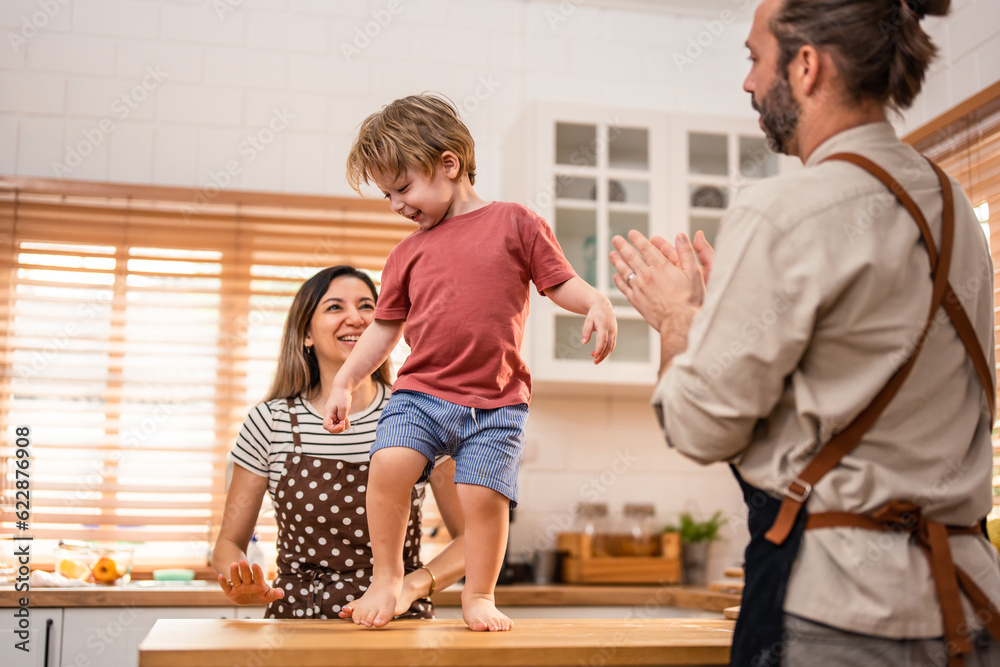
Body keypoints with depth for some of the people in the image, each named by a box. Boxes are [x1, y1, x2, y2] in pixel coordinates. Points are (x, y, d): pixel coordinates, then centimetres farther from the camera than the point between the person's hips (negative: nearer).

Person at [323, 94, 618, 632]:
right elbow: (385, 328, 20)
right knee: (389, 463, -20)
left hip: (496, 401, -2)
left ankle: (478, 596, 11)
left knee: (485, 492, -13)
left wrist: (596, 302, -14)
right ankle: (386, 579, -1)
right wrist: (345, 382, 14)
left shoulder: (514, 222, 5)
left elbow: (561, 284, 6)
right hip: (420, 392, 3)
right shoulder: (408, 252, 15)